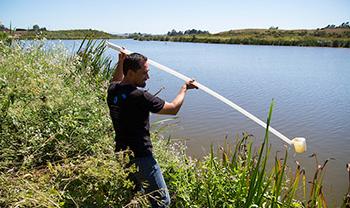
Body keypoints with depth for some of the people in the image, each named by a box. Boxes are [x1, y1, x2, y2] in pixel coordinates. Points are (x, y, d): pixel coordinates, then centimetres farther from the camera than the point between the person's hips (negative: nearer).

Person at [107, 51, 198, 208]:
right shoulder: (140, 96, -23)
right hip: (140, 158, -8)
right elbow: (173, 109, -11)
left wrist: (121, 62, 32)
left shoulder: (112, 90, -2)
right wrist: (184, 88, 4)